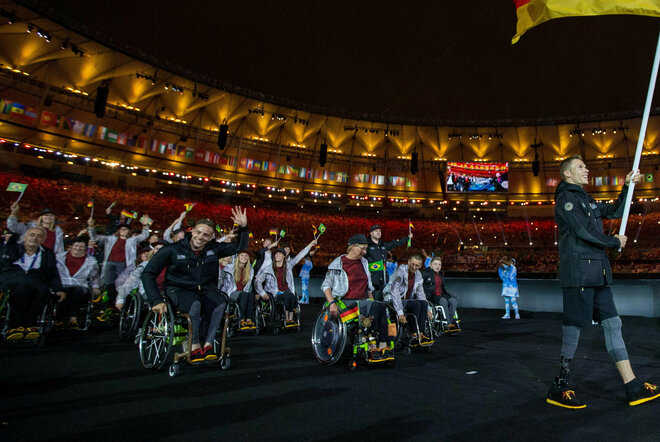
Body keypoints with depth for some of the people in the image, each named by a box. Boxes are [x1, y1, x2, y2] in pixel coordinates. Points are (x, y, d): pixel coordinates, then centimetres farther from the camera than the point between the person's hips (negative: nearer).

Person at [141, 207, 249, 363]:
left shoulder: (214, 248, 1)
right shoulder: (172, 250, -8)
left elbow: (239, 246, 6)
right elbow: (148, 273, -6)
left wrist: (243, 227, -12)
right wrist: (156, 301, -16)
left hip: (205, 290, 3)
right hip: (179, 290, -3)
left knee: (222, 303, -30)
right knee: (195, 304, -37)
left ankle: (208, 344, -22)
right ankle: (195, 347, -20)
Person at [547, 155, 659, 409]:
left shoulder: (585, 200, 23)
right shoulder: (566, 198, -6)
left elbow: (615, 211, 32)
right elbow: (583, 232, -15)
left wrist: (627, 187, 21)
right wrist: (615, 242, -1)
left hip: (597, 274, 10)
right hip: (578, 273, -9)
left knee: (612, 324, 9)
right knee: (574, 326, -6)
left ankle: (633, 387, 16)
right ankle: (559, 389, 3)